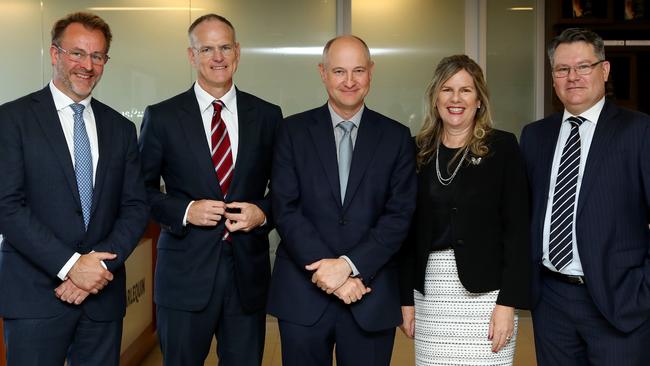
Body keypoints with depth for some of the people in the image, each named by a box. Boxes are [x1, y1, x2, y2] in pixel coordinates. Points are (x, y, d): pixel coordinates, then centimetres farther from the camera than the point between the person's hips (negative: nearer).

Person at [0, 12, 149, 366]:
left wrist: (100, 265, -8)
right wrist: (70, 265, -15)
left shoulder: (120, 127, 10)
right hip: (35, 296, -3)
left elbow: (135, 207, 6)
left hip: (103, 295, 4)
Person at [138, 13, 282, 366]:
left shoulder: (267, 115, 5)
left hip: (249, 272, 2)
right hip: (185, 274, -1)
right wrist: (185, 211, -12)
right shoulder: (161, 116, 0)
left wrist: (263, 211, -8)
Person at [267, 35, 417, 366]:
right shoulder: (293, 131, 2)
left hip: (371, 296, 0)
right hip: (303, 293, 0)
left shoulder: (396, 137, 4)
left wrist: (349, 264, -14)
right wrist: (329, 270, -13)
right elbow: (285, 210, -5)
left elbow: (399, 215, -3)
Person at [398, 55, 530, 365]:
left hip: (484, 291, -3)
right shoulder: (419, 150, 7)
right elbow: (409, 230, 9)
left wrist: (508, 303, -11)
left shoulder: (502, 146, -2)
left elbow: (517, 228, -5)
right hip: (429, 291, 3)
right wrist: (406, 299, 6)